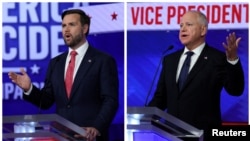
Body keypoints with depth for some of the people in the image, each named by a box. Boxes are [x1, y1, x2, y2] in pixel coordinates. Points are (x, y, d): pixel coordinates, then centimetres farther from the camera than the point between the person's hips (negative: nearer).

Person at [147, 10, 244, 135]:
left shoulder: (217, 59, -5)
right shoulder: (170, 60, 12)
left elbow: (236, 90, -17)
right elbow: (160, 97, 14)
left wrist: (232, 59, -30)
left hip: (203, 133, -5)